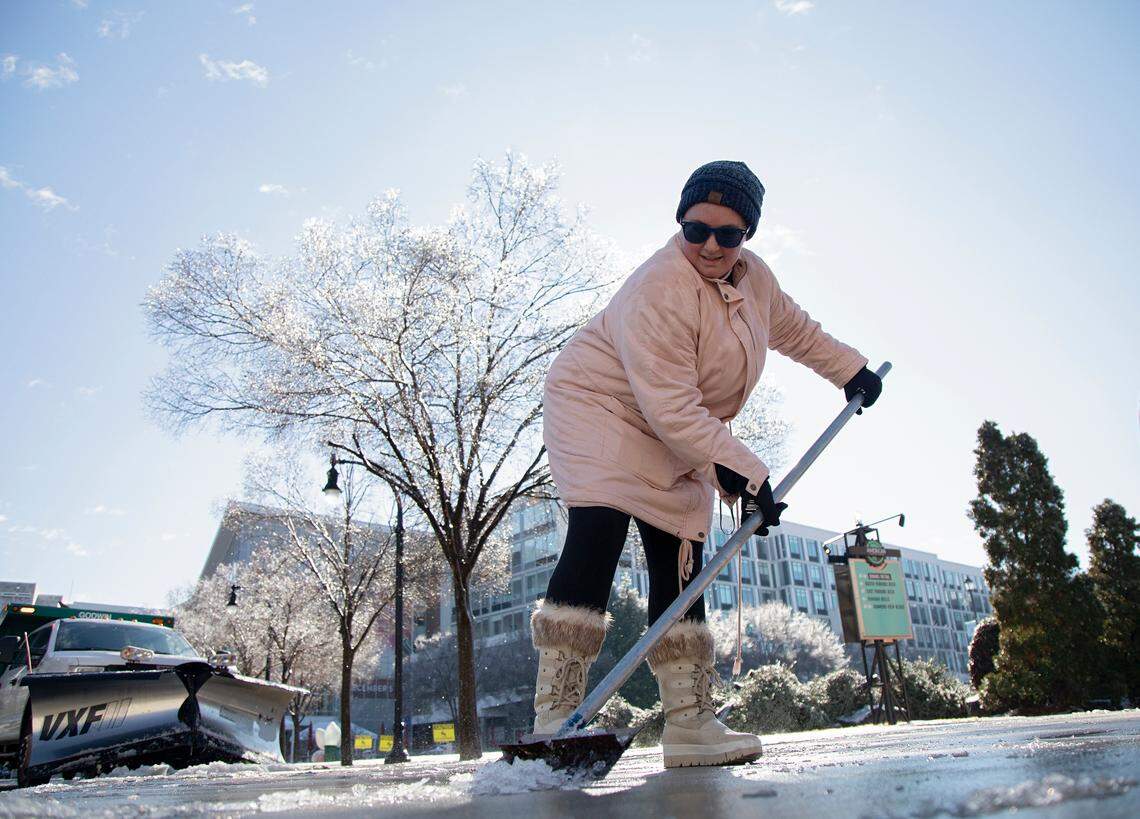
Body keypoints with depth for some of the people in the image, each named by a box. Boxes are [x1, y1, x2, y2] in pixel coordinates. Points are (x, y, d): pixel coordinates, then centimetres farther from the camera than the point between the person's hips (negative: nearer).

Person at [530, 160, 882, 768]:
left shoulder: (753, 277, 1)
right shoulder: (658, 291, -27)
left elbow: (793, 327, 23)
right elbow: (671, 408, -31)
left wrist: (847, 368, 30)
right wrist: (740, 471, -31)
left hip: (677, 444, 8)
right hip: (600, 407, -7)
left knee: (680, 563, 1)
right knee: (597, 536, -26)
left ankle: (690, 725, 5)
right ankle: (556, 715, -24)